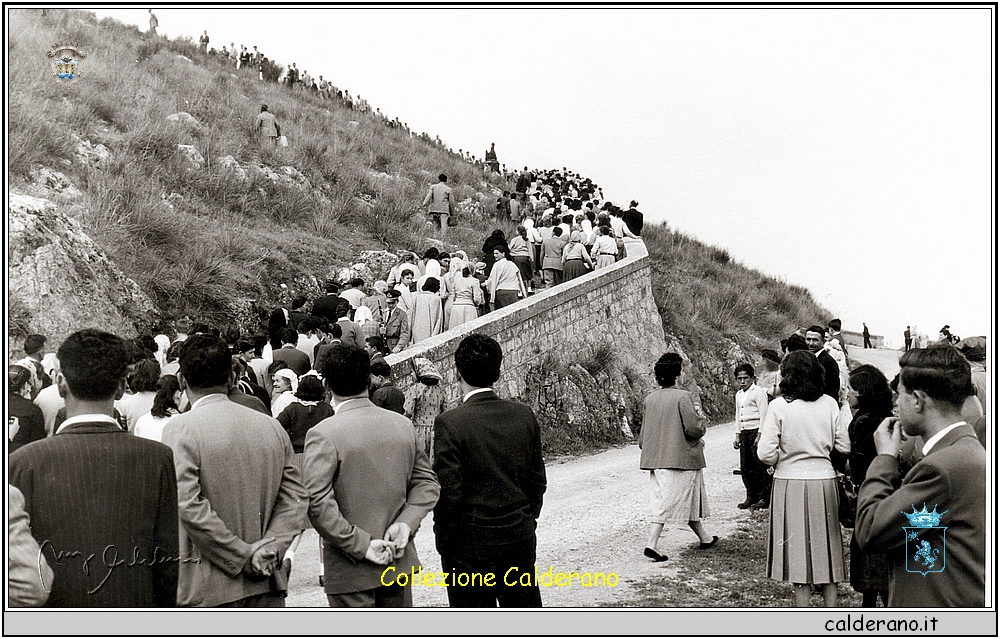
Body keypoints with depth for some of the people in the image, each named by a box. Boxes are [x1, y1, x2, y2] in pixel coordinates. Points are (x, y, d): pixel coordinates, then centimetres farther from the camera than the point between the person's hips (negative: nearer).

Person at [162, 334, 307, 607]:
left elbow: (188, 507, -17)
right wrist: (270, 546, -6)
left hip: (208, 591, -4)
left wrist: (244, 555, -11)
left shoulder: (180, 429, -9)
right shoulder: (272, 426, 5)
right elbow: (296, 498, 2)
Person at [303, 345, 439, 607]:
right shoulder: (403, 425, 1)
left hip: (350, 571, -5)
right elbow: (427, 483, 5)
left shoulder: (322, 434, -15)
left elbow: (317, 504, -21)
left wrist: (361, 544, -16)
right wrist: (405, 524, -4)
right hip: (399, 562, 5)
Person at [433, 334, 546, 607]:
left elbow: (448, 493, -16)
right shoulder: (524, 416, -2)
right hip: (520, 538, 5)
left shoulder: (450, 423, -17)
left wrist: (444, 544, -3)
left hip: (471, 545, -4)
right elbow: (537, 482, 5)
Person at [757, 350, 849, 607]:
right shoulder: (829, 403, -1)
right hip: (825, 480, 3)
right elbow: (844, 446, 2)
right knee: (827, 547, 14)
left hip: (791, 482, -3)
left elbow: (766, 454, -13)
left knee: (798, 550, 7)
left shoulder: (779, 406, -10)